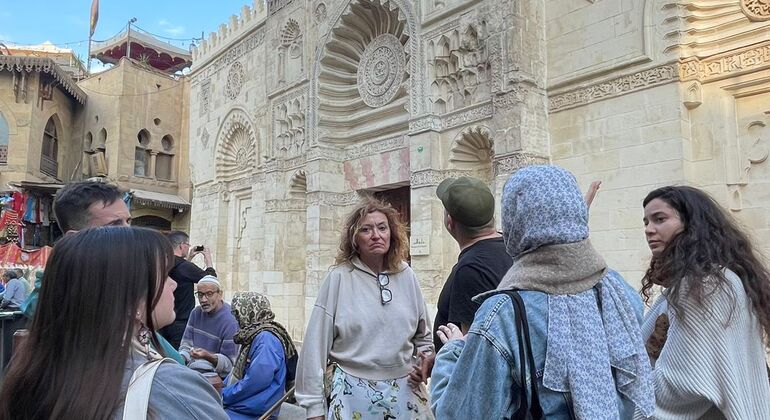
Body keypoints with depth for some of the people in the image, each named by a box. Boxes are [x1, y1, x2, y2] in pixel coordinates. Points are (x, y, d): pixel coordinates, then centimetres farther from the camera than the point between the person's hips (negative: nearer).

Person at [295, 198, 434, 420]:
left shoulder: (406, 275, 0)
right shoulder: (339, 278, -10)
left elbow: (423, 336, 12)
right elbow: (316, 343, -9)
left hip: (404, 391, 3)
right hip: (353, 393, -3)